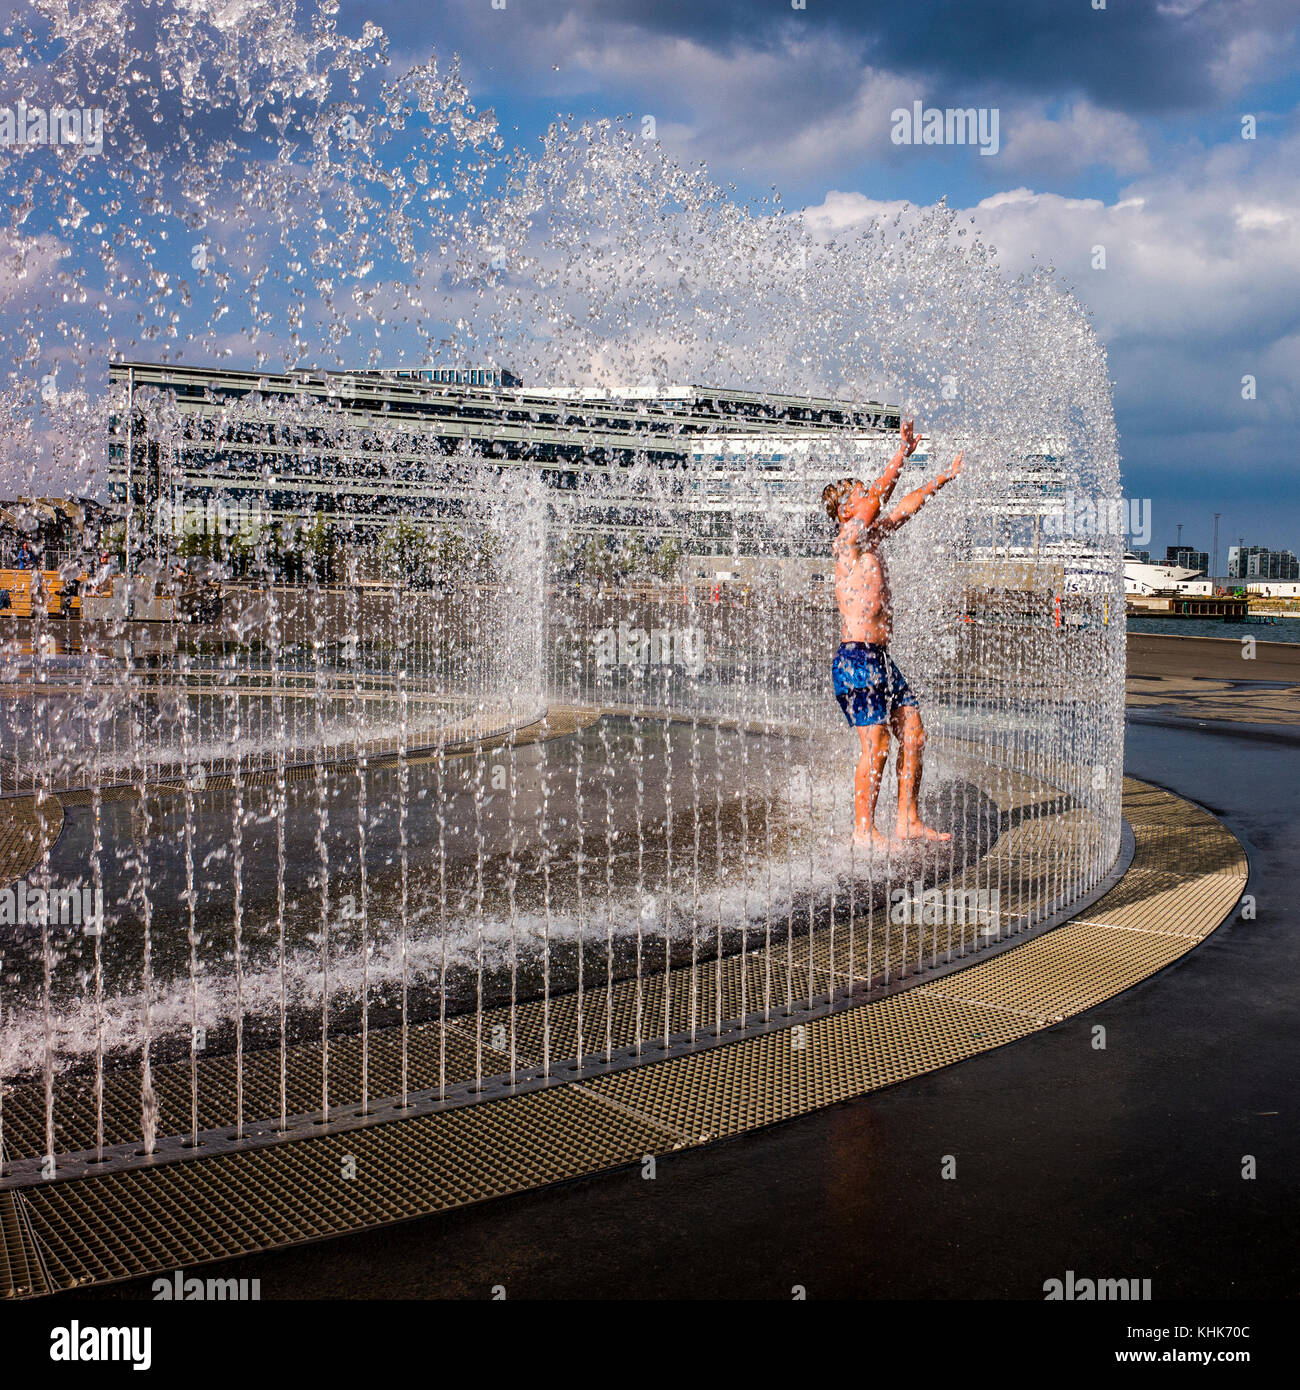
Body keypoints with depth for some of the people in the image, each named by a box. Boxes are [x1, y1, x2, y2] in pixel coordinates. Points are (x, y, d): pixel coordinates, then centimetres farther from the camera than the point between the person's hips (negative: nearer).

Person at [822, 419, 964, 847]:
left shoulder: (870, 539, 16)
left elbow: (906, 506, 24)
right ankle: (863, 830, 1)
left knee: (913, 733, 8)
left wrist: (945, 477, 25)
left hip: (880, 658, 9)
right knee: (876, 745, -9)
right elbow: (878, 499, -19)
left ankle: (908, 821, 15)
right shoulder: (848, 540, -8)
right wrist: (902, 455, -18)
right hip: (856, 658, -9)